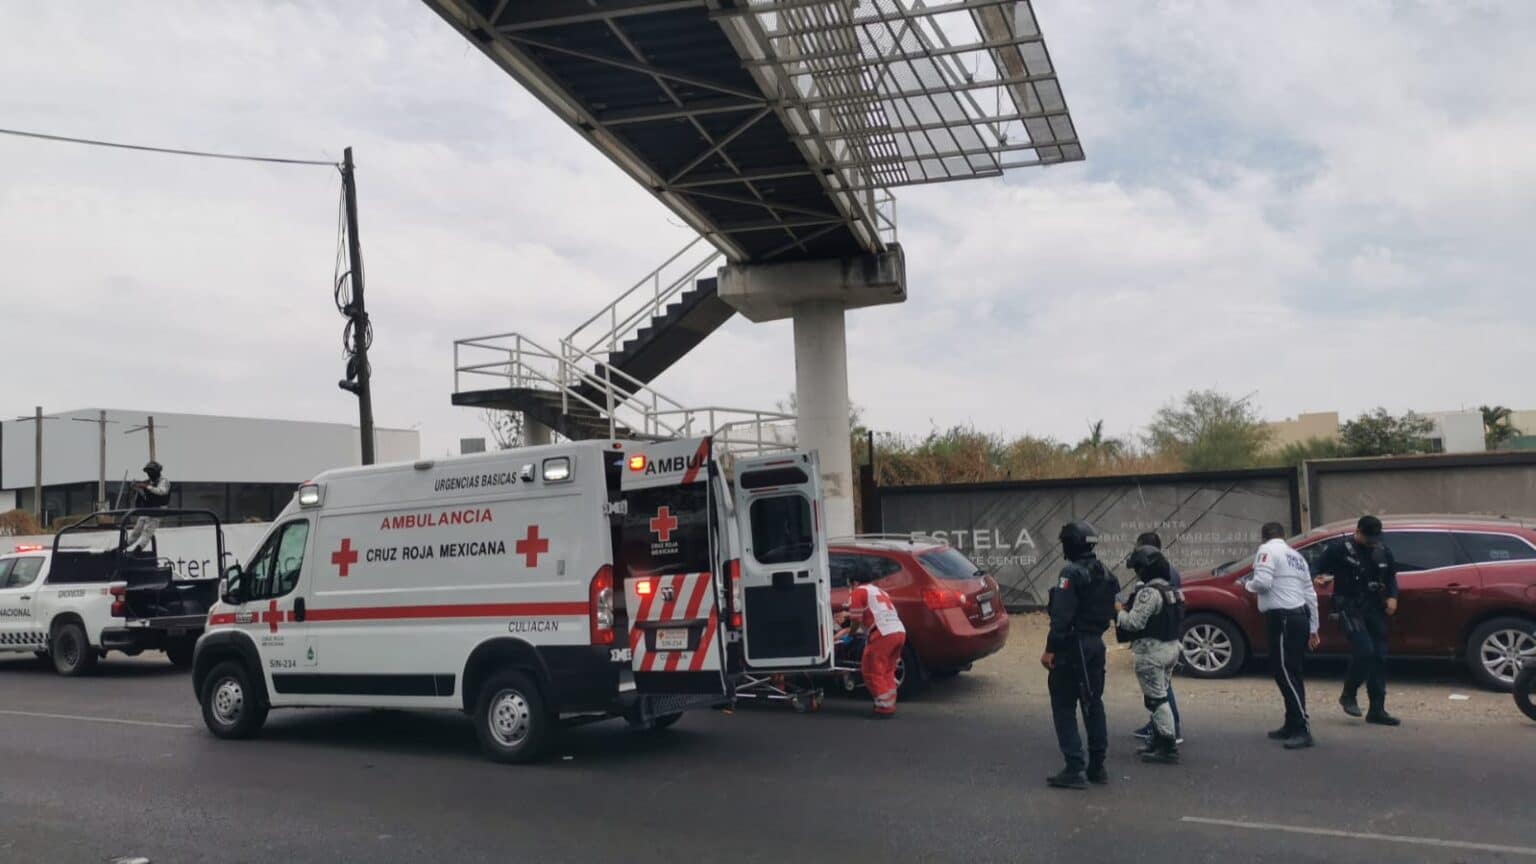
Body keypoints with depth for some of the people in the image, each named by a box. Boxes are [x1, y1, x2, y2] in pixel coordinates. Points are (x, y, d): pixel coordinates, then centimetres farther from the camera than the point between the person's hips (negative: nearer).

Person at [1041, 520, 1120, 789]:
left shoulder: (1071, 573, -16)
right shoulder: (1105, 573, 11)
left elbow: (1062, 616, -21)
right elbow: (1110, 611, 13)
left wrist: (1050, 649, -19)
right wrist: (1096, 632, 17)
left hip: (1073, 645, -8)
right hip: (1096, 644, 8)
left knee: (1064, 706, -2)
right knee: (1093, 703, 15)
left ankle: (1074, 769, -5)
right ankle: (1097, 766, 20)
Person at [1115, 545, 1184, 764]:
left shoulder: (1149, 592, -19)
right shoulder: (1171, 590, 12)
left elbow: (1134, 622, -23)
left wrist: (1118, 611, -4)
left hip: (1152, 650, -10)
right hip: (1171, 647, 10)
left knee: (1156, 699, -5)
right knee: (1160, 695, 19)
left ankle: (1168, 747, -4)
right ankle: (1158, 740, 28)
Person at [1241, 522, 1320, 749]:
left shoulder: (1267, 550, -4)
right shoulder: (1296, 555, 22)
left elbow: (1263, 582, -20)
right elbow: (1310, 594, 22)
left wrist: (1247, 583, 2)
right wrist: (1313, 628, 25)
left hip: (1283, 619, -9)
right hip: (1300, 616, 9)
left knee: (1286, 673, -11)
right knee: (1289, 672, 15)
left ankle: (1303, 729, -16)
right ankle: (1292, 725, 20)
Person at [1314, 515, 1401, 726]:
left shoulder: (1383, 552, 9)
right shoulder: (1340, 550, -6)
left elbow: (1391, 577, 21)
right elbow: (1321, 570, 0)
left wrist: (1392, 597, 4)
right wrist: (1325, 577, -22)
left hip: (1375, 608, 6)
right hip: (1350, 607, -6)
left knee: (1379, 657, 5)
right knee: (1364, 650, -21)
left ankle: (1377, 710, 13)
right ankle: (1348, 695, 2)